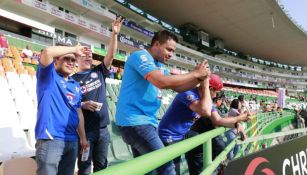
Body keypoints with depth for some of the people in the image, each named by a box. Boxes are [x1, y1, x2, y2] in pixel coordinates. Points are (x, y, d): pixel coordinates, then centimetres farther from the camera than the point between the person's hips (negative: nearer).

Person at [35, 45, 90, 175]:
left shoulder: (75, 85, 18)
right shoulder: (49, 76, 1)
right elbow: (48, 52, -18)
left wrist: (83, 137, 16)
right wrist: (75, 49, -8)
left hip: (72, 140, 7)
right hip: (50, 138, -7)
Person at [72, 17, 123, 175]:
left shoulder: (99, 72, 10)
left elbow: (110, 55, 0)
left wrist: (114, 34, -9)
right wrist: (83, 105, -19)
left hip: (102, 128, 4)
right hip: (84, 130, -4)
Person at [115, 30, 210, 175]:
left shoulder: (159, 66, 18)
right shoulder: (140, 56, -11)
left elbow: (177, 87, 17)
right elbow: (162, 81, -27)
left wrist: (199, 78, -1)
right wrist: (195, 73, -17)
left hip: (147, 120, 10)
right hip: (135, 120, -10)